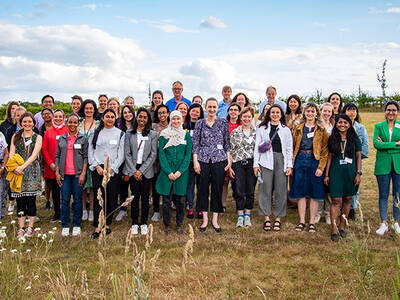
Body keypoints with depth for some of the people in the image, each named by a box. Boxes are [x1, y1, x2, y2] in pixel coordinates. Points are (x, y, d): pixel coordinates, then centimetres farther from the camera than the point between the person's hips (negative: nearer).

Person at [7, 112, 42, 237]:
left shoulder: (37, 137, 5)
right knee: (20, 200, 2)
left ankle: (30, 227, 9)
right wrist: (14, 168, -14)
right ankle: (21, 227, 10)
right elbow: (11, 154, 4)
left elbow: (34, 155, -7)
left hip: (32, 171, -2)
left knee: (31, 200, -1)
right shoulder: (16, 137, 12)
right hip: (17, 172, 2)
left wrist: (22, 166, -19)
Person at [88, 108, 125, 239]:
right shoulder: (95, 133, 10)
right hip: (98, 169, 0)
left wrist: (111, 168, -7)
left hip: (113, 170, 0)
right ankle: (97, 226, -2)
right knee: (99, 197, -5)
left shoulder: (120, 134, 6)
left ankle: (107, 224, 13)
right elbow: (90, 151, 7)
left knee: (111, 197, 1)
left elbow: (121, 154, 2)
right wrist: (97, 166, -5)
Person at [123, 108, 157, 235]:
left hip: (146, 170, 0)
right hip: (133, 170, 0)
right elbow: (127, 154, 2)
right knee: (135, 197, 1)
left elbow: (153, 154, -2)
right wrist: (134, 171, -7)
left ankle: (144, 223, 15)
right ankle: (134, 223, 12)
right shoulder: (129, 134, 5)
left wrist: (141, 170, -8)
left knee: (145, 197, 3)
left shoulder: (152, 134, 3)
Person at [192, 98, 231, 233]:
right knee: (203, 188, 3)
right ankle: (205, 219, 14)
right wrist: (195, 161, -5)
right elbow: (195, 143, 2)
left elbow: (227, 143, 7)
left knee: (218, 188, 3)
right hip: (203, 159, 0)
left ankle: (215, 219, 13)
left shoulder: (223, 123, 5)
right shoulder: (200, 123, 5)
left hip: (219, 159, 0)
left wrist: (229, 159, 1)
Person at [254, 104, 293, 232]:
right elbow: (257, 147, 8)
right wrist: (256, 164, 0)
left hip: (281, 161, 1)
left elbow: (289, 149, 10)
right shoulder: (262, 129, 11)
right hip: (266, 161, -1)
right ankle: (266, 218, 4)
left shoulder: (286, 130, 13)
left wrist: (289, 165, 1)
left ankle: (278, 219, 9)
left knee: (280, 190, 0)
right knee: (265, 189, -4)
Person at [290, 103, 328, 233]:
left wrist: (321, 167, -11)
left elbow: (325, 150, -1)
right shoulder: (298, 128, 11)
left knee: (314, 193, 2)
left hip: (315, 161, -2)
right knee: (300, 192, 4)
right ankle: (302, 221, 14)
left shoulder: (321, 130, 3)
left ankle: (312, 222, 11)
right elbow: (293, 146, 10)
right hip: (300, 160, 2)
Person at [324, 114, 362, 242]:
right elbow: (330, 157, 8)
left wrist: (358, 173, -1)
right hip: (336, 172, -1)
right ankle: (334, 230, -3)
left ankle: (342, 227, 20)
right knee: (336, 200, -5)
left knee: (347, 199, 7)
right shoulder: (332, 139, 5)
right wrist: (326, 174, 5)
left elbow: (358, 156, 6)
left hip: (351, 172, 1)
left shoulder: (354, 139, 4)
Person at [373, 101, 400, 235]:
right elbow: (376, 143, -8)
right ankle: (384, 223, 13)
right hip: (383, 165, 0)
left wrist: (385, 145, -11)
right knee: (383, 195, 4)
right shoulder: (378, 126, 7)